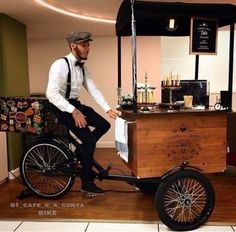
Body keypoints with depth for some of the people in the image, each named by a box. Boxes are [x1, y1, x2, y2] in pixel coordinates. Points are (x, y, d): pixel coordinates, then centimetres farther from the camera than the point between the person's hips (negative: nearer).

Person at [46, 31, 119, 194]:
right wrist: (73, 111, -34)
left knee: (104, 125, 5)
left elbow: (93, 89, 4)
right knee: (90, 140, -14)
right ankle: (87, 183, 2)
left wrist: (108, 109, -3)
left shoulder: (82, 67, 6)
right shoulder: (60, 65, -20)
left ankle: (83, 153, 22)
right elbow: (52, 94, -28)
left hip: (76, 105, 8)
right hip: (64, 108, -8)